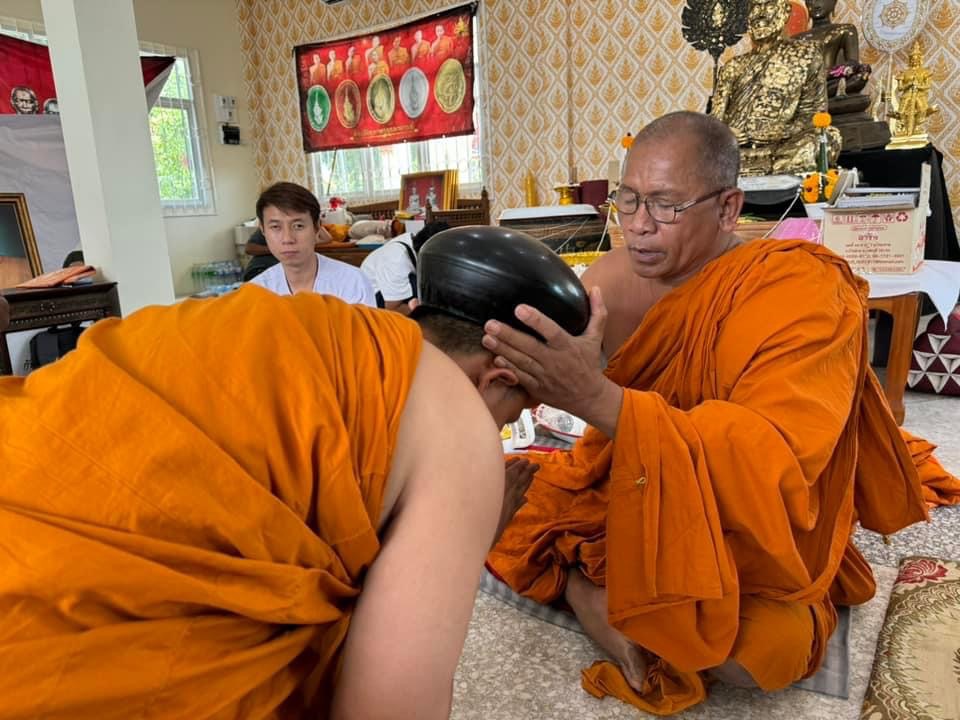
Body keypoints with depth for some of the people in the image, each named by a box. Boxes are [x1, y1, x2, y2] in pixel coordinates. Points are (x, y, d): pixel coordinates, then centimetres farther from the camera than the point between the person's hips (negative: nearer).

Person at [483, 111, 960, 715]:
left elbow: (775, 467, -37)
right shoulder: (611, 279, -9)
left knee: (767, 649, -29)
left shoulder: (803, 293, -23)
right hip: (626, 505, 4)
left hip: (748, 539, -3)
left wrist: (597, 399, -48)